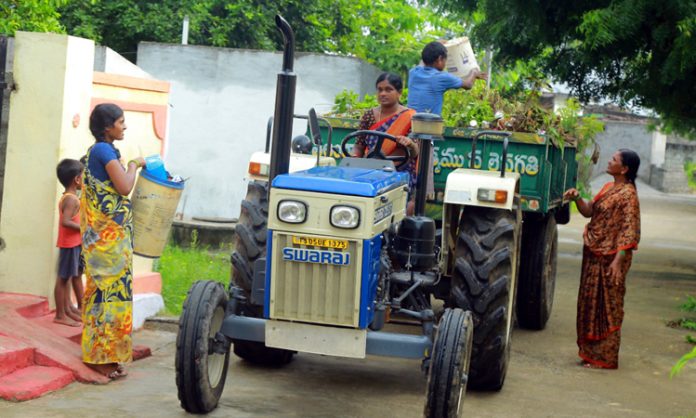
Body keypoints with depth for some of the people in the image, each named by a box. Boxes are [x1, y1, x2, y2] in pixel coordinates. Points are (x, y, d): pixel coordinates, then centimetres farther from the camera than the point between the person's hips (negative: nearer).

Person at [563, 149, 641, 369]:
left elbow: (629, 230, -19)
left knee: (607, 306, -1)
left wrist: (617, 261, -25)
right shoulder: (608, 188, 13)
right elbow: (588, 210, 16)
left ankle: (605, 358, 6)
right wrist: (577, 197, -3)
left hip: (610, 258, -9)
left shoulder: (628, 194, -15)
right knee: (590, 303, 14)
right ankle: (591, 352, 24)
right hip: (594, 254, 9)